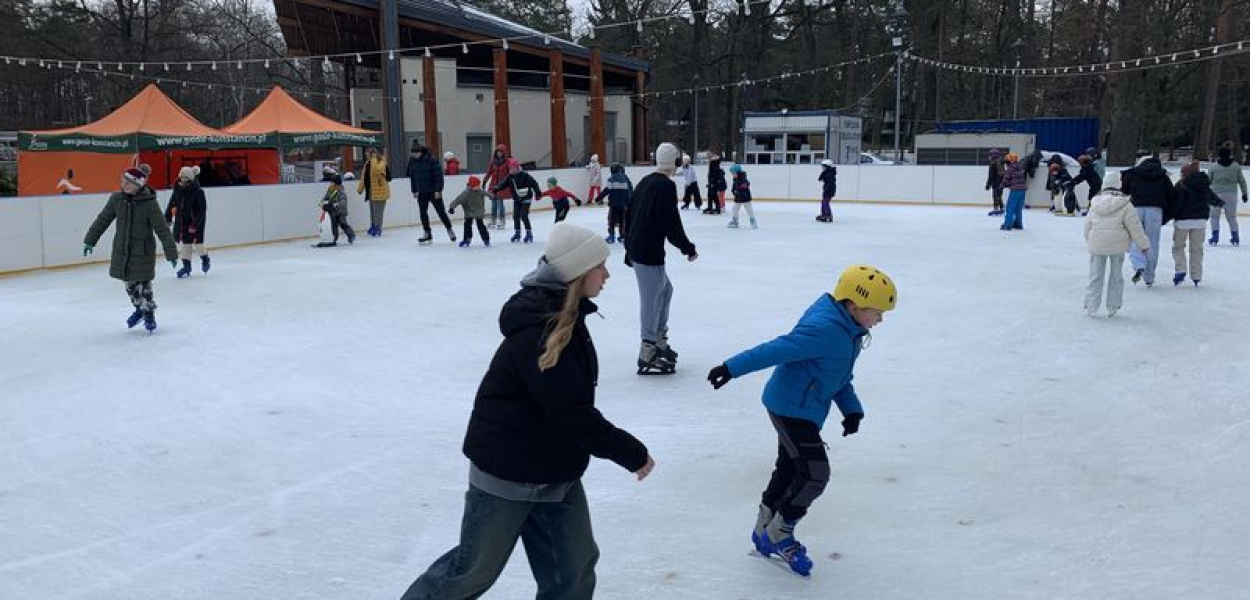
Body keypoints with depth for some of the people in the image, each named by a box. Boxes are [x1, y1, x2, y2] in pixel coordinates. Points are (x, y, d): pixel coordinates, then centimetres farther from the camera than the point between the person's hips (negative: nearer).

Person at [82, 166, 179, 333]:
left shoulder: (149, 204, -18)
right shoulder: (117, 199, -5)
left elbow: (163, 230, -15)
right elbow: (103, 220, 7)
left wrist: (171, 253, -16)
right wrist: (90, 241, 10)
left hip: (142, 253, -4)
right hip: (121, 251, 5)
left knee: (144, 285, 1)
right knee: (129, 284, 15)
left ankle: (149, 314, 22)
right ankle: (139, 309, 37)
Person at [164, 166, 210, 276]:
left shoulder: (198, 192, -16)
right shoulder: (177, 191, 0)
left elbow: (202, 210, -17)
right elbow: (172, 204, 11)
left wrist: (195, 224, -21)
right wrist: (168, 218, 10)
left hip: (195, 221, -5)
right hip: (181, 221, 5)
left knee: (197, 243, -1)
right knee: (184, 243, 6)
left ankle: (205, 259, 28)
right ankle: (186, 266, 14)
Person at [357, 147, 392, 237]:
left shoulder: (381, 162, -9)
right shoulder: (368, 163, 15)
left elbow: (377, 170, -31)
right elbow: (364, 177, 20)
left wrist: (374, 159, -23)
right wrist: (360, 188, 19)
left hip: (379, 190, -8)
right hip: (370, 191, 8)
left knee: (378, 211, -6)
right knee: (372, 210, 16)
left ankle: (378, 228, -1)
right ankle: (373, 226, 26)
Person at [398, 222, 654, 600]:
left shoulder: (564, 319, 4)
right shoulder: (538, 333, -27)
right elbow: (571, 415, -27)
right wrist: (631, 453, -18)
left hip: (556, 470, 9)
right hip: (507, 473, -9)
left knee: (574, 569, 11)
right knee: (475, 569, 7)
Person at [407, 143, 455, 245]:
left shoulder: (431, 159, -17)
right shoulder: (412, 160, 0)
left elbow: (438, 174, -16)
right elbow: (411, 176, 11)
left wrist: (438, 190, -18)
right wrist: (414, 190, 11)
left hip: (433, 191, -5)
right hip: (421, 192, 5)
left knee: (441, 211, 3)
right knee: (423, 213, 5)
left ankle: (449, 229, 22)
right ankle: (427, 234, 14)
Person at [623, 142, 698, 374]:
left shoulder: (646, 182, 13)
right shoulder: (666, 186, -15)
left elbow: (630, 214, 19)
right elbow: (671, 224, -19)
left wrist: (630, 249, 27)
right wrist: (688, 248, -6)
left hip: (636, 248, 10)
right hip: (649, 253, -10)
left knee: (665, 289, 23)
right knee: (652, 299, -5)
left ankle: (660, 341, 29)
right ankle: (647, 355, -1)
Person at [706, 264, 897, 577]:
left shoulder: (849, 328, 4)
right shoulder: (825, 329, -27)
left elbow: (839, 373, 16)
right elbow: (777, 350, -30)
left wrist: (851, 408, 8)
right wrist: (732, 368, -30)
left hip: (803, 409, 10)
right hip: (791, 407, -10)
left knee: (790, 468, 20)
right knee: (815, 473, -9)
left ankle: (765, 530, 36)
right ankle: (778, 533, 10)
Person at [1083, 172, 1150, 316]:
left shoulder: (1095, 204, 1)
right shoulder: (1125, 205, -10)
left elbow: (1087, 225, 10)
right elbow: (1135, 227, -6)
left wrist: (1089, 241, 25)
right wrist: (1144, 244, 4)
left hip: (1097, 245, 2)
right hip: (1117, 245, -2)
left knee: (1096, 275, 9)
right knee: (1116, 275, 11)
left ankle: (1091, 306, 7)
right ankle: (1113, 307, 15)